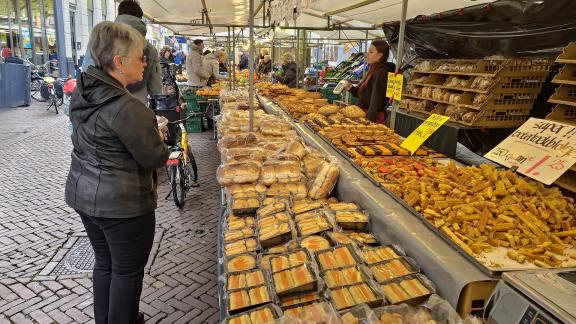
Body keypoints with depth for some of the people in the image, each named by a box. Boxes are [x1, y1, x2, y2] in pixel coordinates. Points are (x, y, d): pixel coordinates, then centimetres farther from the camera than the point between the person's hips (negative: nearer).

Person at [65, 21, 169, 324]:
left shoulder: (82, 93, 1)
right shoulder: (127, 107, -26)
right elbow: (154, 157, -18)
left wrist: (147, 130, 7)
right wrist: (157, 138, 3)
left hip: (83, 194, 9)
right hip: (122, 202, -9)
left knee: (104, 263, 23)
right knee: (127, 271, 10)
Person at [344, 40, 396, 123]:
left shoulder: (380, 73, -19)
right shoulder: (373, 71, 10)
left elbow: (376, 101, -23)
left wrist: (368, 120, -24)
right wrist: (351, 88, 1)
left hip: (373, 117, -9)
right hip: (364, 113, 9)